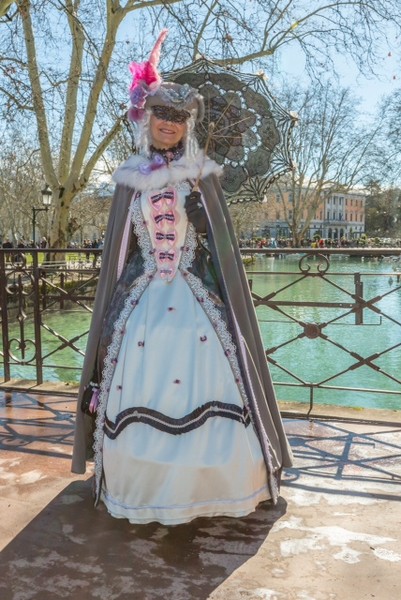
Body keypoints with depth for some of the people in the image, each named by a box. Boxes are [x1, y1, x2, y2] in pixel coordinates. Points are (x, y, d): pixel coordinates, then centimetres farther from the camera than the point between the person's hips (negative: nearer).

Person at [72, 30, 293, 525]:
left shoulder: (202, 174, 4)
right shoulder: (132, 176, 7)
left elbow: (219, 240, 4)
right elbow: (118, 246, 9)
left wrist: (194, 204, -13)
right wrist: (113, 306, 7)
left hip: (195, 295, -1)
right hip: (144, 295, 2)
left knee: (202, 382, -6)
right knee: (140, 387, -2)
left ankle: (204, 483, 11)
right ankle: (147, 486, 15)